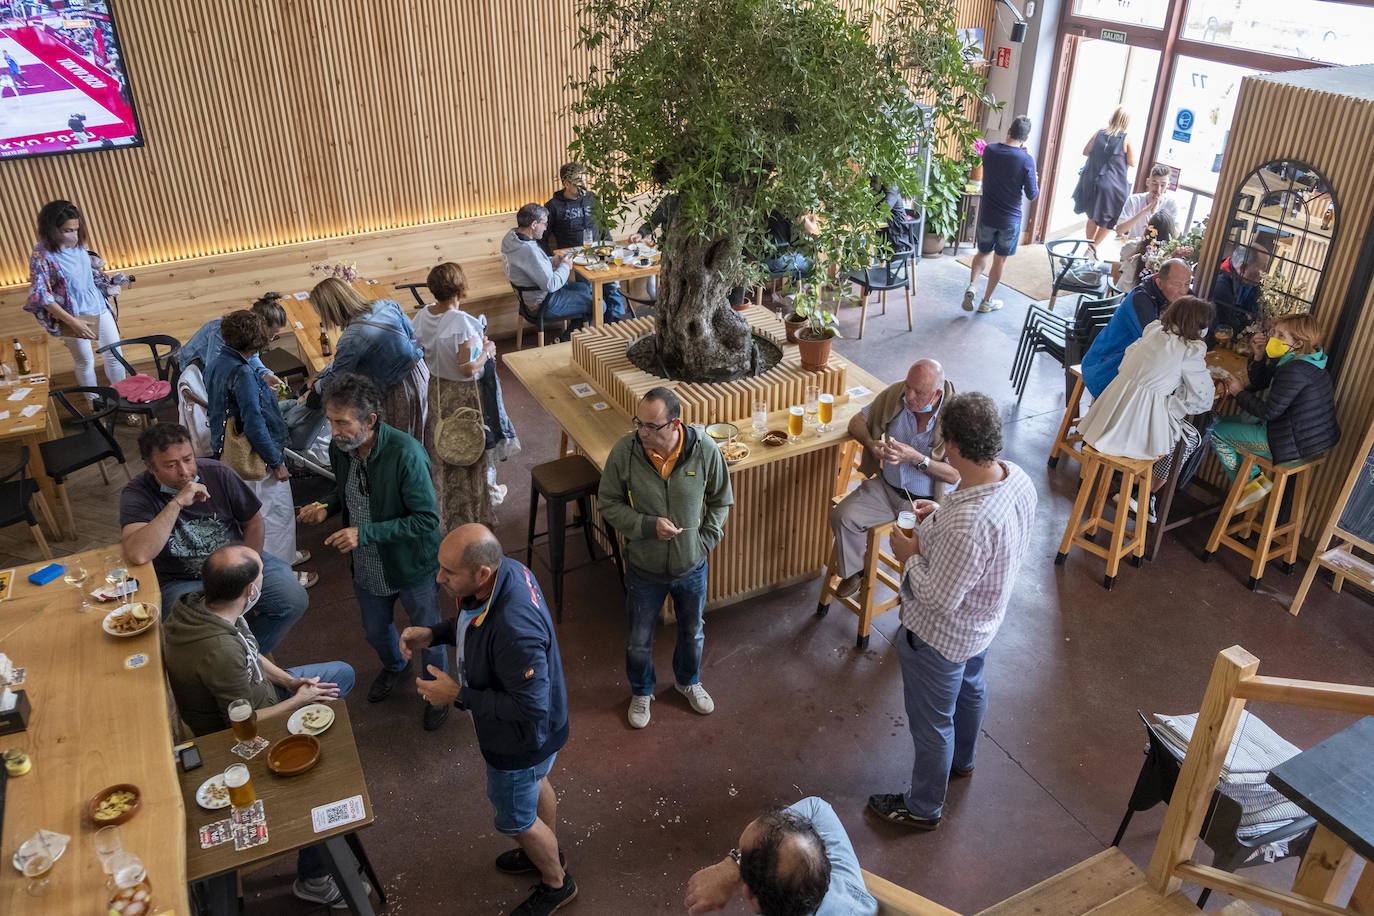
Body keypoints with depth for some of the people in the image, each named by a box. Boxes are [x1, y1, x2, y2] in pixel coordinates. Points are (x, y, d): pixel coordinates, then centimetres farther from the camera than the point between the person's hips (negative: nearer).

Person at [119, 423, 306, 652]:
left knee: (294, 599, -14)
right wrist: (177, 503, -35)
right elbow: (138, 555, -33)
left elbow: (254, 522, 5)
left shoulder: (217, 473, -7)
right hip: (183, 582, -3)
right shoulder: (136, 494, -15)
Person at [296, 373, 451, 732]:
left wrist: (365, 533, -33)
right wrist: (327, 506, -12)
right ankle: (394, 665, 61)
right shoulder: (340, 448, -12)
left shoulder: (405, 453, -32)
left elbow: (427, 520, -29)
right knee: (375, 632, 28)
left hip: (412, 566, -5)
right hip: (368, 568, 6)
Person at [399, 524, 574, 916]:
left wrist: (459, 696, -28)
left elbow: (530, 710, -34)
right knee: (535, 784, 32)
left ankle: (556, 884, 46)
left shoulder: (515, 631, -44)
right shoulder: (505, 570, -17)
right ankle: (547, 852, 61)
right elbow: (473, 621, 5)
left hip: (521, 739, -8)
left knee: (515, 817, 18)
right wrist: (433, 634, -10)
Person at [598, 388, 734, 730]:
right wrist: (648, 525, -23)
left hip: (692, 566, 1)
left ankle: (688, 681, 55)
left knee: (692, 631, 25)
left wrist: (706, 541, -10)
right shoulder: (624, 452, -23)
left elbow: (720, 501, -4)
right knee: (639, 639, 19)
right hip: (644, 568, -1)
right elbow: (609, 504, -10)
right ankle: (641, 691, 49)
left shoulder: (705, 450, -21)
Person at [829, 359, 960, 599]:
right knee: (842, 517, -16)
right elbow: (858, 421, 5)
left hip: (926, 502, -4)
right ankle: (854, 570, 12)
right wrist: (871, 444, -17)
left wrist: (917, 458, -30)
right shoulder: (896, 394, -8)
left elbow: (955, 475, -17)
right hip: (886, 486, 4)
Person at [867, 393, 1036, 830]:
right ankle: (961, 760, 62)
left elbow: (938, 597, -32)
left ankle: (923, 808, 40)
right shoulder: (1018, 478, -16)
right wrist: (942, 514, -1)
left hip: (941, 635, -9)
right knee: (970, 688, 34)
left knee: (931, 721, 15)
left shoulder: (964, 524, -43)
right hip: (984, 619, 9)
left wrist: (910, 554, -17)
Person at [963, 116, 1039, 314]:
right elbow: (1032, 195, -8)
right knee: (1000, 260, 13)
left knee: (983, 252, 22)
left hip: (987, 216, 3)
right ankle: (987, 301, 21)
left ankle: (971, 286, -2)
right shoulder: (1026, 160, -16)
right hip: (1010, 219, -3)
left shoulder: (989, 150, -6)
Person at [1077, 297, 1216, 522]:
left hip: (1111, 411, 7)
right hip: (1139, 422, -7)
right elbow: (1203, 398, -3)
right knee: (1192, 438, 21)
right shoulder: (1190, 351, -9)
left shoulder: (1153, 330, 8)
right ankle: (1148, 494, 24)